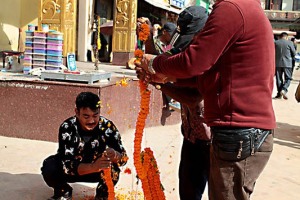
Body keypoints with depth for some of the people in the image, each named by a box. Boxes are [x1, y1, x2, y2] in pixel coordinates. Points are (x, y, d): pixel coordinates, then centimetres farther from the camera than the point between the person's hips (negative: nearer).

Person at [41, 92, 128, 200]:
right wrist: (93, 167, -51)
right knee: (49, 167, -28)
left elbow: (124, 157, -24)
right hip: (74, 169, 0)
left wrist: (115, 156, -48)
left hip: (99, 170, 0)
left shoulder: (108, 126, -24)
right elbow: (67, 165, -33)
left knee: (113, 168, -31)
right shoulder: (67, 128, -28)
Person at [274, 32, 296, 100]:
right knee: (288, 78, 6)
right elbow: (294, 53, 0)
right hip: (287, 64, -2)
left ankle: (279, 93, 12)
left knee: (279, 79, 10)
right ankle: (284, 90, -16)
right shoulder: (289, 42, -4)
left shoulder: (275, 42, 1)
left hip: (277, 63, 2)